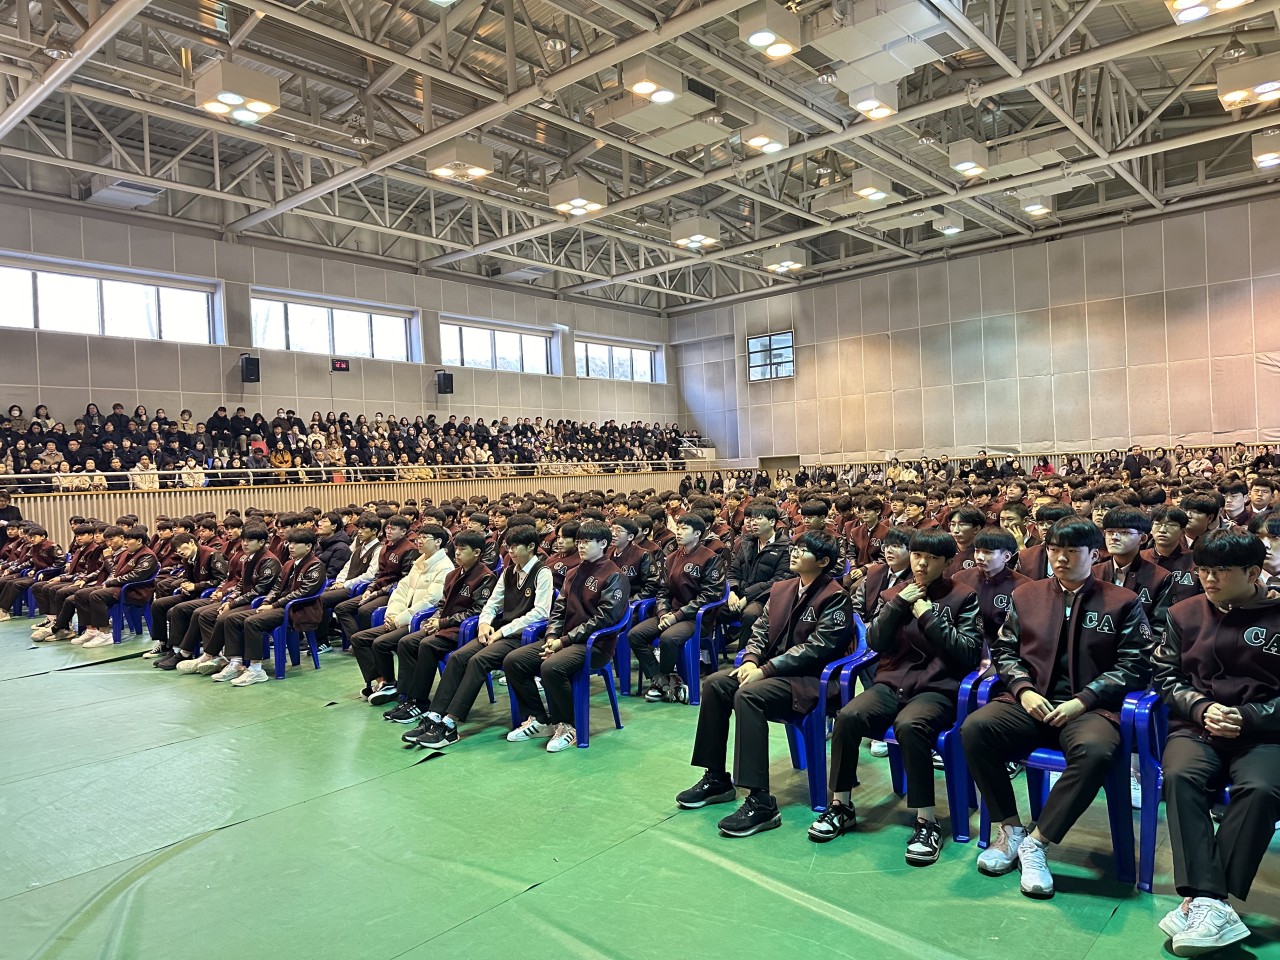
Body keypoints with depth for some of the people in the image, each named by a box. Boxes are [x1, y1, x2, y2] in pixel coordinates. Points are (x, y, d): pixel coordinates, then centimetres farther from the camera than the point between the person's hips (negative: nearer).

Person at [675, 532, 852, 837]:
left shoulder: (834, 597, -10)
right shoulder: (781, 589, 14)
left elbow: (815, 647, -19)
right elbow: (760, 631, 12)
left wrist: (765, 670, -22)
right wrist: (751, 661, -9)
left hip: (811, 678, -8)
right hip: (772, 669, 8)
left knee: (747, 694, -32)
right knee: (714, 684, -10)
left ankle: (761, 802, -31)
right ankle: (717, 778, 0)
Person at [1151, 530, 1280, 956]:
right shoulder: (1184, 614, 11)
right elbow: (1166, 676, 11)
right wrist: (1201, 707, -6)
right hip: (1196, 727, 2)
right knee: (1181, 775, -30)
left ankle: (1198, 901, -30)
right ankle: (1209, 902, -35)